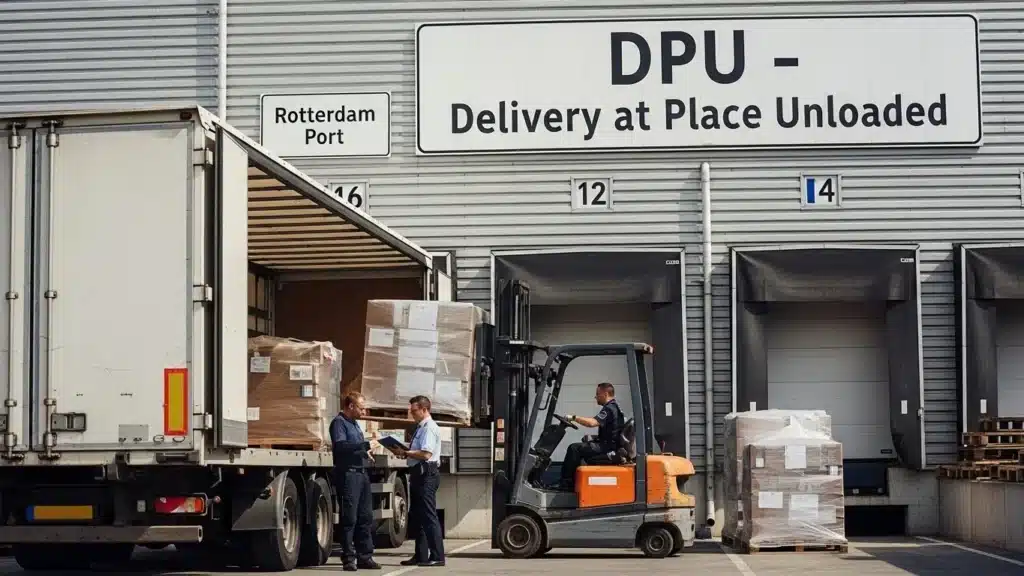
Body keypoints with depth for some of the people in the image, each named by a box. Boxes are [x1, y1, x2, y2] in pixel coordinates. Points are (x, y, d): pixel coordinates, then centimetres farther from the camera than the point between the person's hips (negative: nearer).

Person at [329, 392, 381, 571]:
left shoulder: (354, 424, 21)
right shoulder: (339, 422, -7)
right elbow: (340, 445, -22)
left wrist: (366, 450, 13)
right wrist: (366, 444, -22)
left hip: (361, 473, 9)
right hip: (348, 473, -9)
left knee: (365, 517, 9)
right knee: (349, 518, -6)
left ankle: (365, 557, 14)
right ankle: (348, 559, -2)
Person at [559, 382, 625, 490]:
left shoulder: (609, 409, -17)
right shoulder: (614, 407, 17)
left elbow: (592, 422, -31)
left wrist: (574, 418, -22)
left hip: (607, 447, -11)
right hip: (609, 444, 11)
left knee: (574, 448, -16)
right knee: (579, 448, 19)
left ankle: (566, 483, -12)